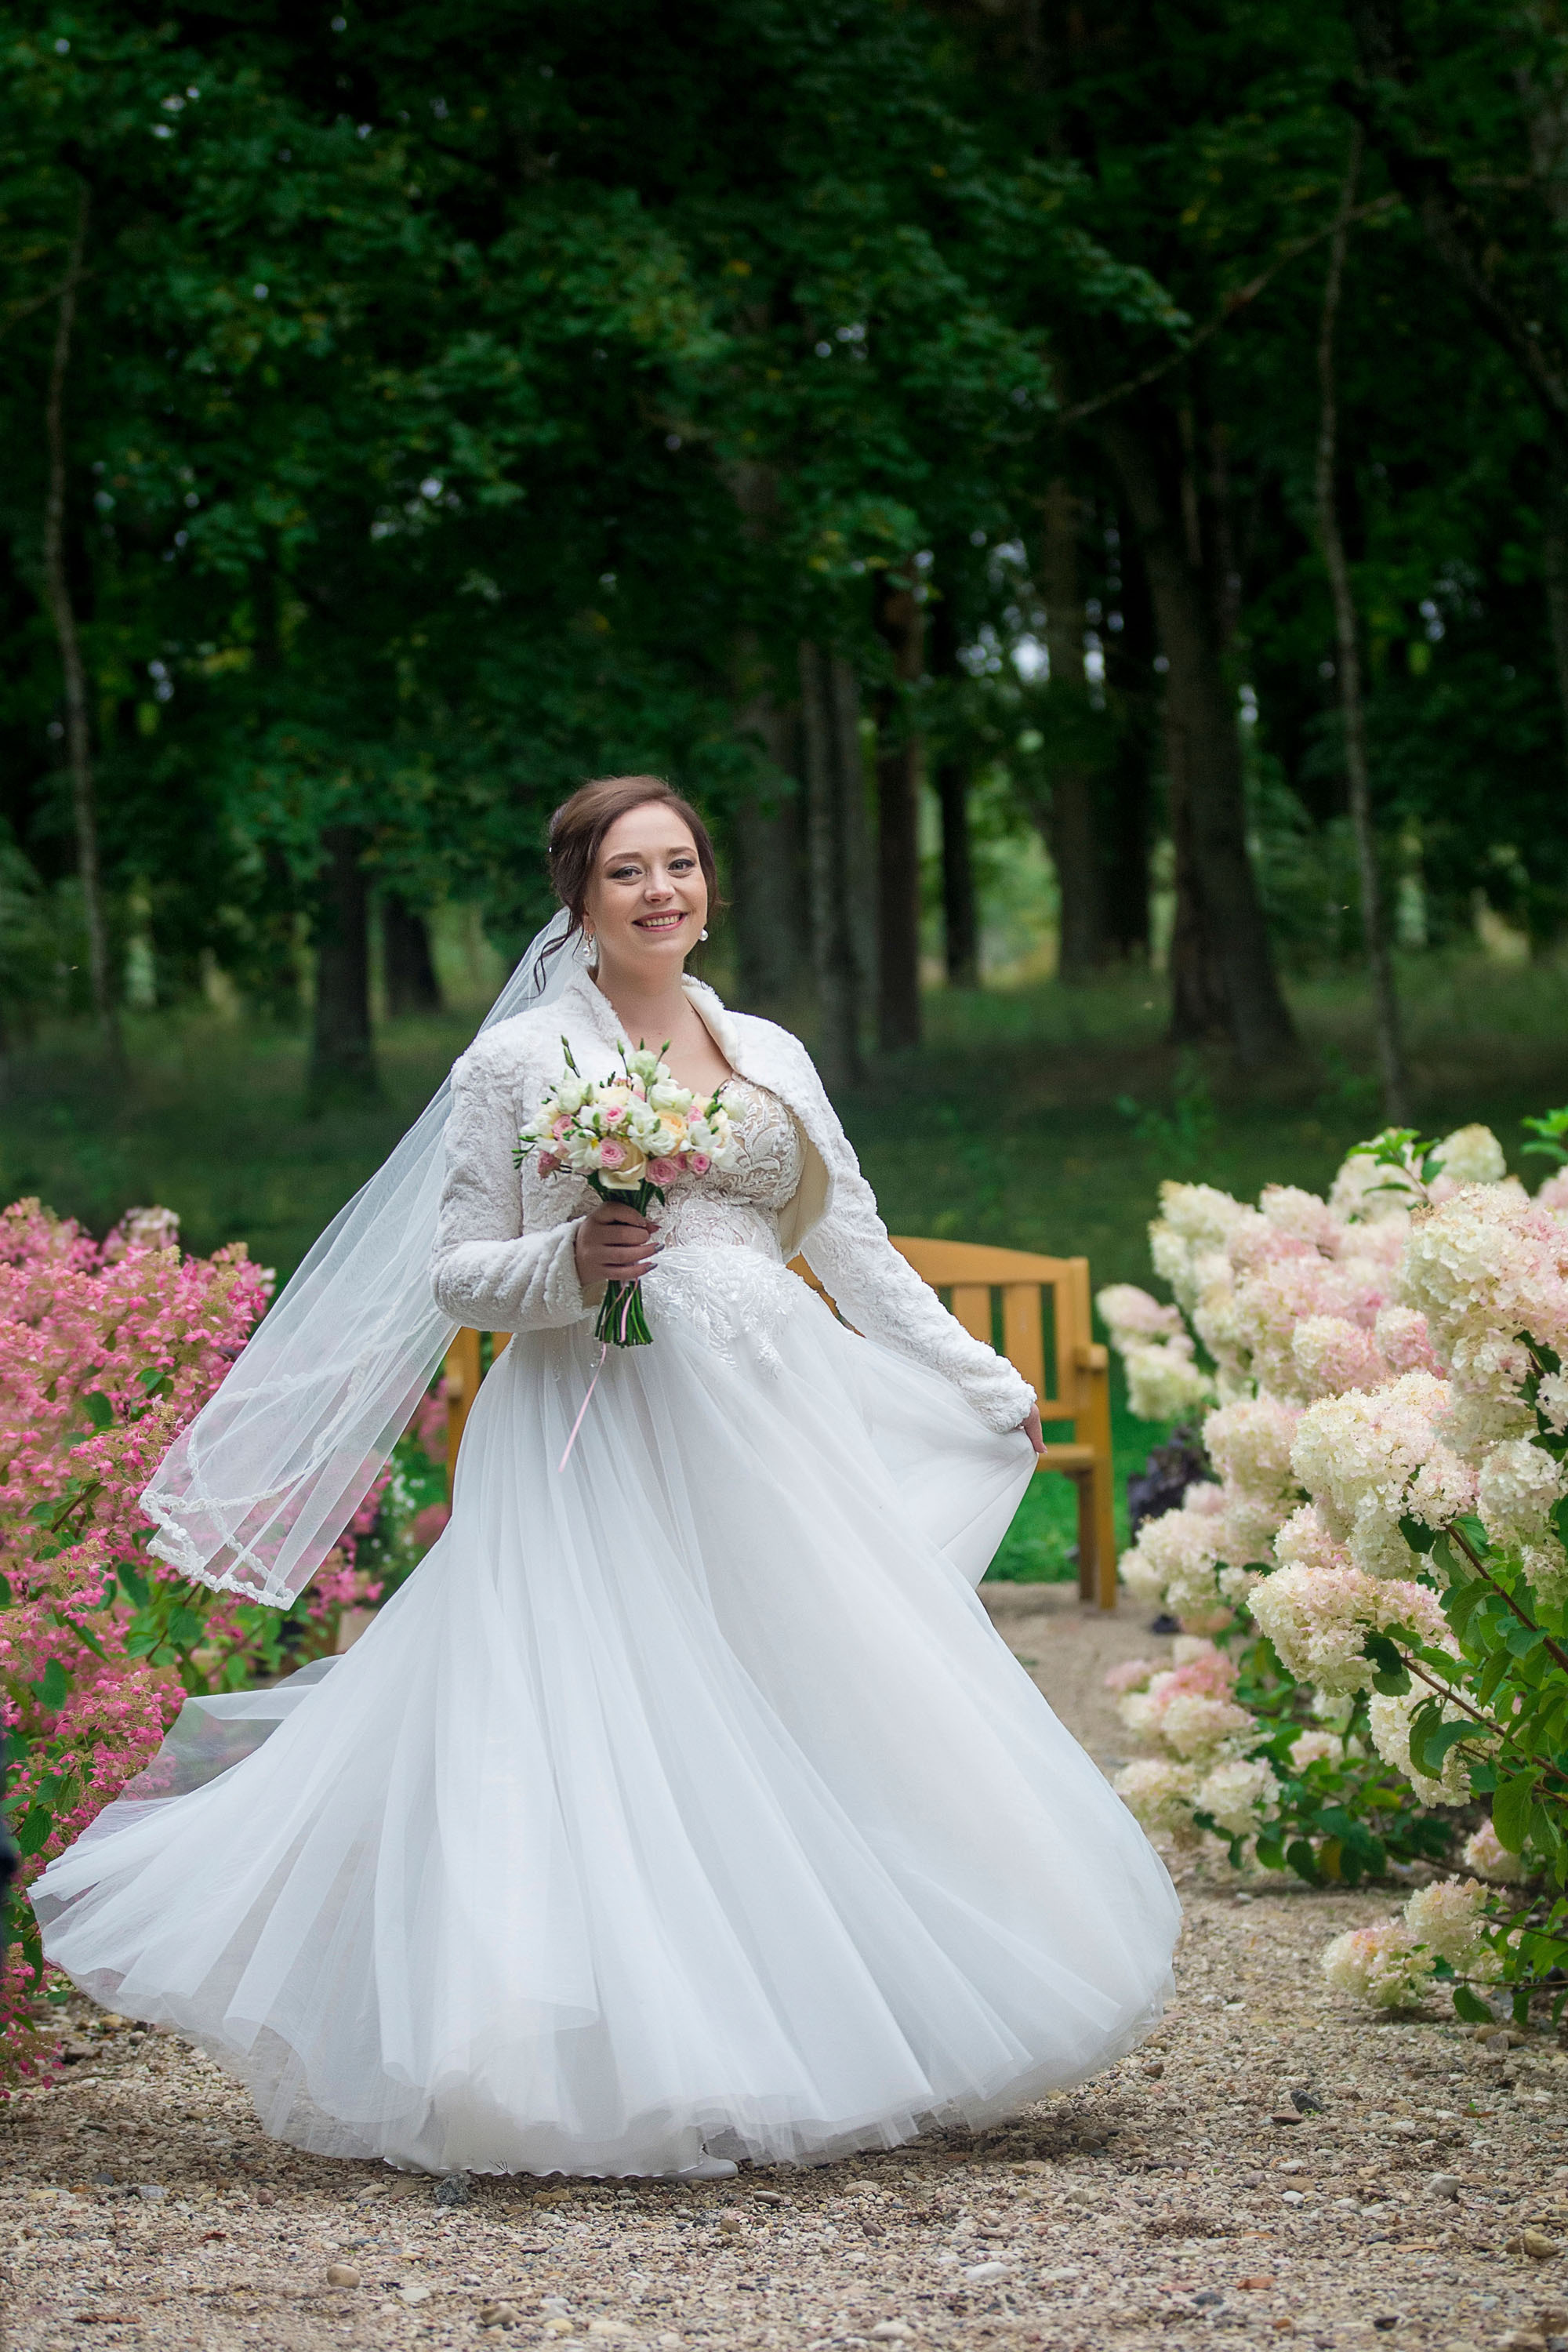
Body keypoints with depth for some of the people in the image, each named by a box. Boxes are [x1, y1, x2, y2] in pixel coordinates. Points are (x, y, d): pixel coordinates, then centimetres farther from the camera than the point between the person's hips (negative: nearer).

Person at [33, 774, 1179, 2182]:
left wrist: (985, 1387, 19)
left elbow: (859, 1254, 19)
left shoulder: (770, 1054, 14)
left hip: (771, 1433, 5)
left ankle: (816, 2046, 11)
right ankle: (635, 2075, -6)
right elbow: (458, 1274, 0)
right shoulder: (521, 1061, 1)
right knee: (602, 1739, -11)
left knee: (835, 1719, 2)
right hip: (601, 1447, -5)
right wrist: (573, 1261, -18)